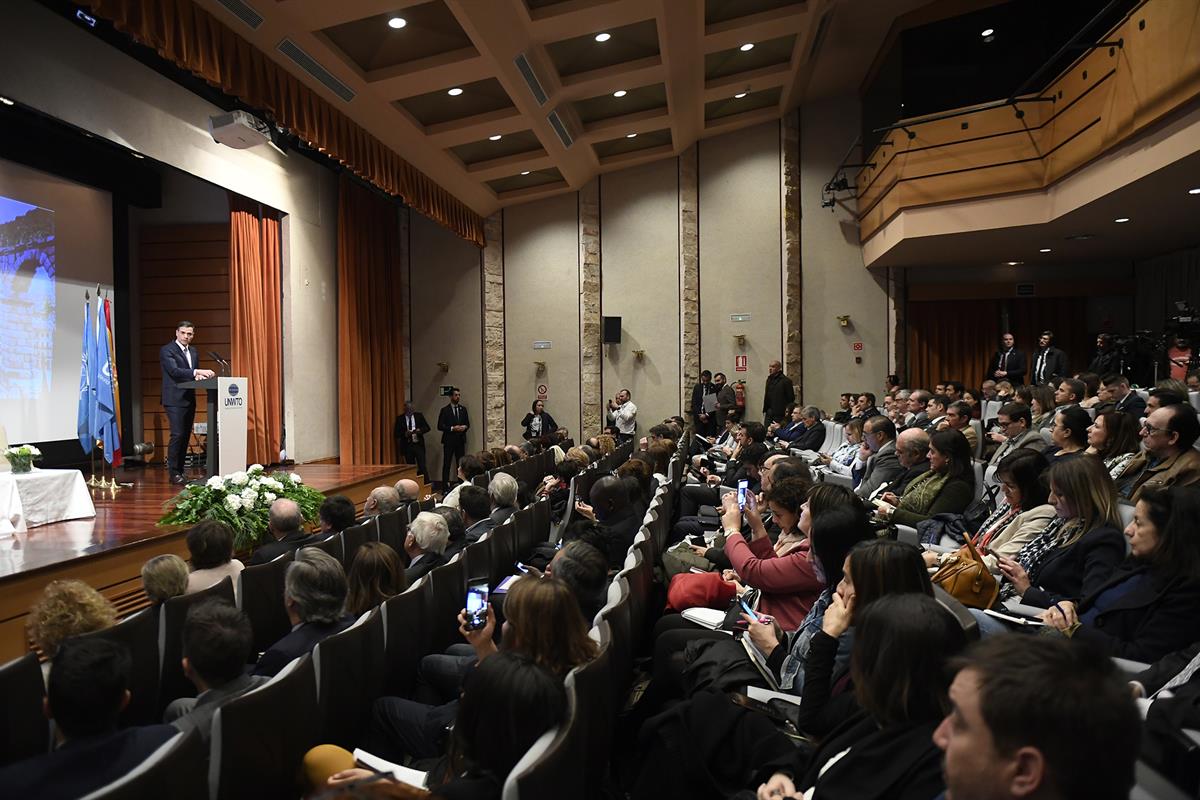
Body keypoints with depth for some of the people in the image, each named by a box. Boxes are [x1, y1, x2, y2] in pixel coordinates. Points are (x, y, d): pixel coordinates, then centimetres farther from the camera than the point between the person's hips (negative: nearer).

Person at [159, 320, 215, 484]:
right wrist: (196, 372, -29)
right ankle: (174, 473, -5)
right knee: (177, 435, -11)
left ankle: (180, 470, 14)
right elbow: (174, 370, -19)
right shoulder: (167, 350, -6)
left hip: (189, 399, 7)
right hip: (175, 399, -7)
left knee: (186, 436, 8)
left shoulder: (194, 352, 16)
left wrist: (198, 376, -4)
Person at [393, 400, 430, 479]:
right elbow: (396, 434, 0)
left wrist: (420, 430, -14)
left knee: (422, 467, -6)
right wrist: (405, 434, -18)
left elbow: (427, 427, 6)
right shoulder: (400, 419, 3)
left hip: (418, 445, -1)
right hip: (407, 446, 1)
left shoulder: (419, 416, 6)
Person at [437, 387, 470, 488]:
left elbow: (467, 423, 15)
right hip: (449, 441, -4)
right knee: (446, 464, -2)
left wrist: (465, 427, -8)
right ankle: (445, 487, 1)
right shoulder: (444, 410, -3)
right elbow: (440, 426, -7)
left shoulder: (463, 409, 10)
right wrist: (452, 428, -17)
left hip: (460, 440, 4)